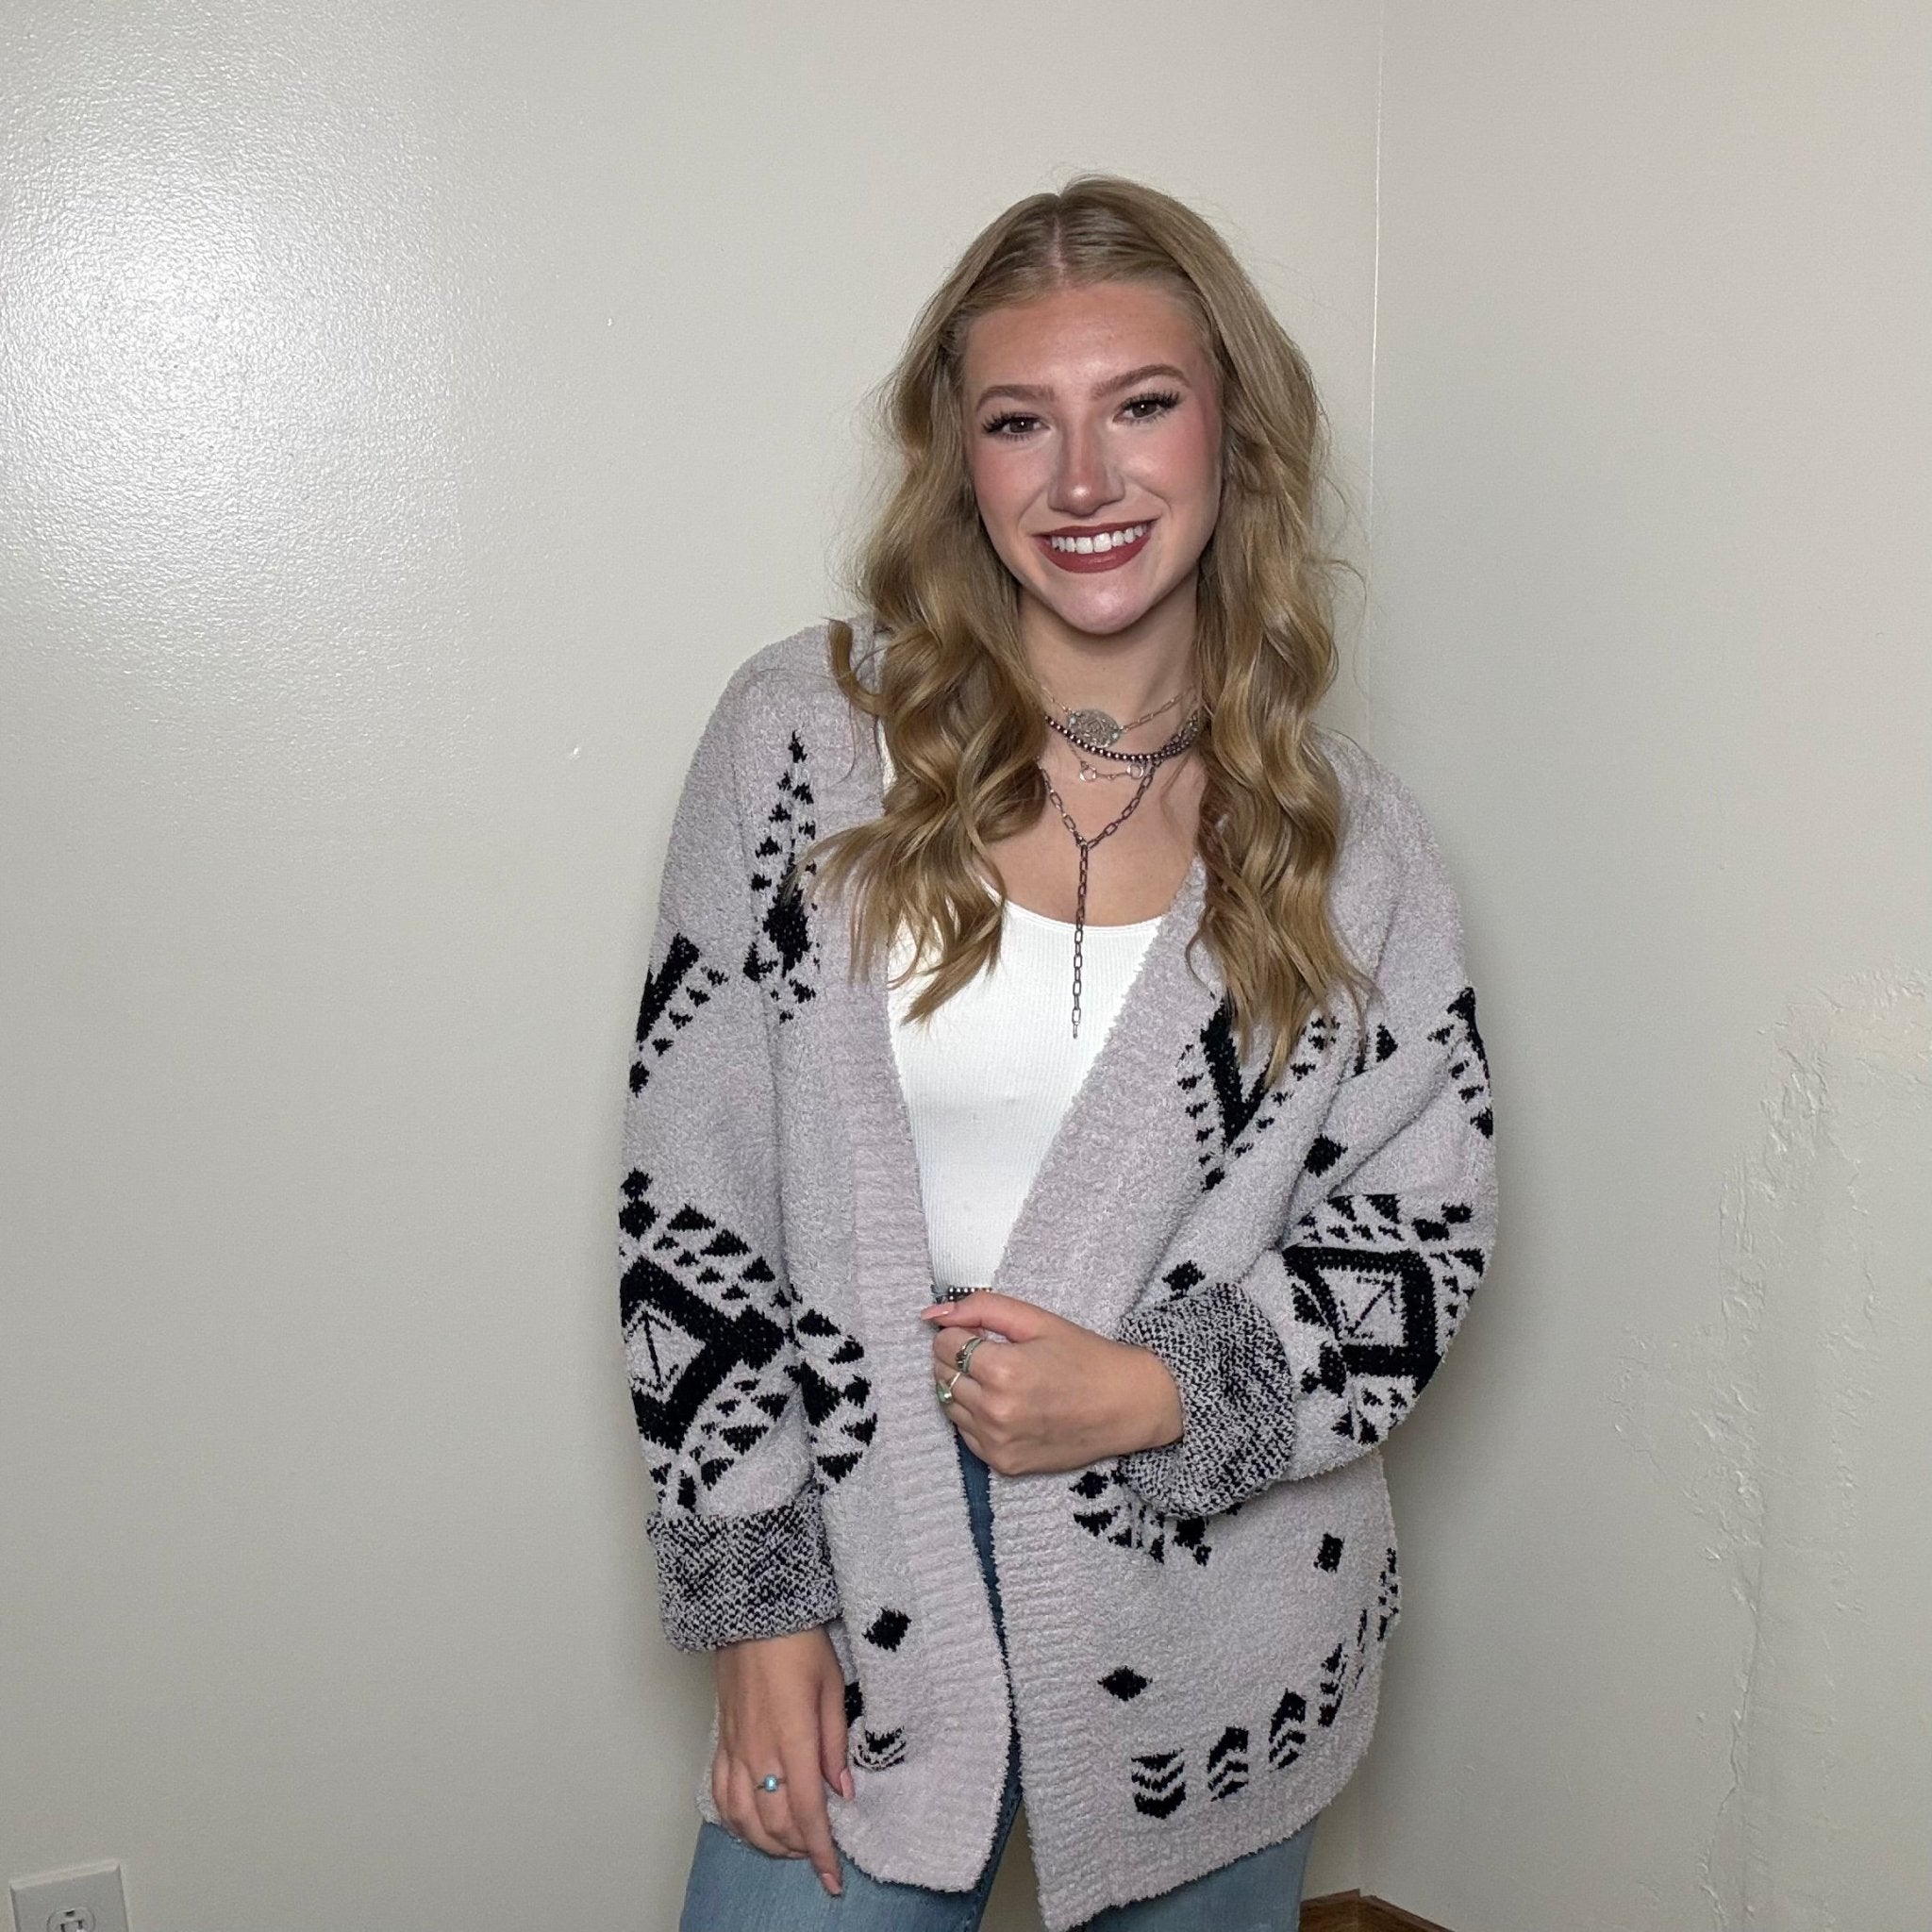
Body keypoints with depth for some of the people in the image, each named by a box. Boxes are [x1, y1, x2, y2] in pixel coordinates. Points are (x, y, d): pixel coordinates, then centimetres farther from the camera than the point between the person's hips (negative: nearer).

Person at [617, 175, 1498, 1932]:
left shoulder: (1338, 830, -4)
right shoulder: (807, 739, -8)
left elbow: (1424, 1235, 2)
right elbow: (691, 1194, -5)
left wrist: (1157, 1391, -15)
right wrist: (752, 1591, -6)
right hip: (855, 1598, -1)